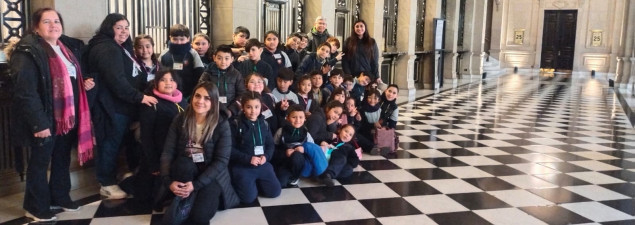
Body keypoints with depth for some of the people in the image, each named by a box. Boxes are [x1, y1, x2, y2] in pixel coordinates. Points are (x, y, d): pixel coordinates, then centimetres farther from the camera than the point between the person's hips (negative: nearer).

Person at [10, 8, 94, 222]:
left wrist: (85, 82, 3)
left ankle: (60, 197, 35)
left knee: (62, 159, 19)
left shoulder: (69, 46, 10)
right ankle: (36, 207, 21)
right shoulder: (28, 51, -16)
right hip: (46, 119, -7)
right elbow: (26, 91, -21)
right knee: (40, 162, 7)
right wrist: (38, 123, -24)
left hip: (68, 116, 8)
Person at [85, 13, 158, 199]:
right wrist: (139, 97, -25)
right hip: (111, 106, -10)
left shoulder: (119, 48, 19)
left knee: (114, 143, 14)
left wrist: (138, 96, 21)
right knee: (111, 144, -3)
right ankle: (107, 184, 6)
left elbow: (129, 76, 27)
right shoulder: (106, 49, -14)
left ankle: (110, 179, 23)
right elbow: (116, 80, -24)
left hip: (120, 105, 10)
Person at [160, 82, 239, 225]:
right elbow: (167, 152, -6)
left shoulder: (221, 124, -11)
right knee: (184, 163, -34)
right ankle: (182, 201, -16)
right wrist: (168, 181, -22)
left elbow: (222, 160, -15)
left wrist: (196, 185, -23)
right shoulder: (180, 120, -4)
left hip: (211, 175, -2)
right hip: (185, 171, 2)